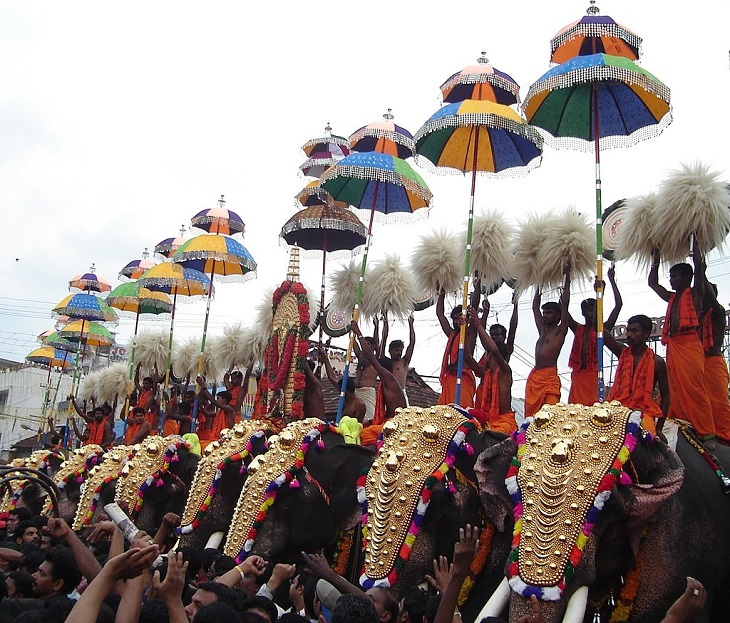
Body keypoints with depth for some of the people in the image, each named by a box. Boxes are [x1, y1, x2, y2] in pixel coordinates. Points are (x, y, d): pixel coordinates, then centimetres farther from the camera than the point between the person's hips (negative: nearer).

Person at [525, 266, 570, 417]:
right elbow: (535, 306, 30)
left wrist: (566, 277, 4)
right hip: (534, 377, 7)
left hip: (550, 376, -7)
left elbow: (564, 303, 0)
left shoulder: (560, 331, 5)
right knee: (531, 414, 0)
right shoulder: (542, 330, 23)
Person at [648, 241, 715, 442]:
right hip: (673, 347, 7)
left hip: (690, 345, -7)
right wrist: (656, 257, 33)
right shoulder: (672, 298, 24)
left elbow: (699, 264, -3)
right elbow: (652, 282, 35)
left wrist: (694, 239, 7)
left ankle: (707, 433, -14)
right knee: (676, 391, 3)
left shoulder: (695, 293, 5)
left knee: (694, 390, -14)